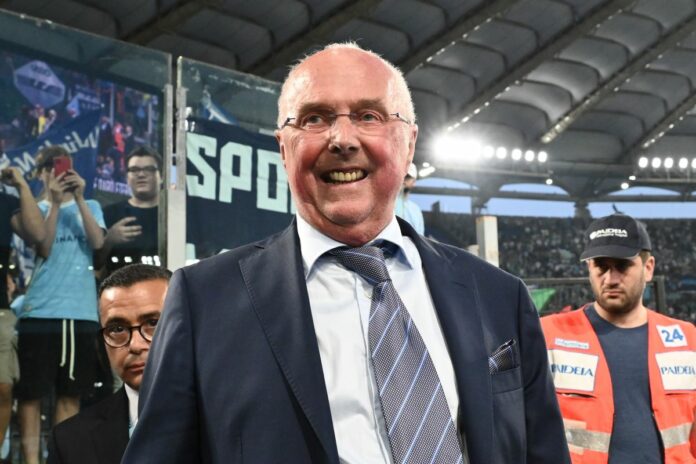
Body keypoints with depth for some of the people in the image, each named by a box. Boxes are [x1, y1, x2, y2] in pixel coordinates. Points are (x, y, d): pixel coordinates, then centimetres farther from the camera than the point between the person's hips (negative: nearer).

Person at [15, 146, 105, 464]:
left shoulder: (91, 207, 15)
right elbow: (44, 249, -8)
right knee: (31, 392, -1)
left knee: (70, 394, 6)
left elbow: (98, 242, -4)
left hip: (81, 312, 2)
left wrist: (79, 198, -9)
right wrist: (55, 203, -13)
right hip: (40, 312, -2)